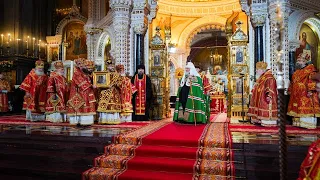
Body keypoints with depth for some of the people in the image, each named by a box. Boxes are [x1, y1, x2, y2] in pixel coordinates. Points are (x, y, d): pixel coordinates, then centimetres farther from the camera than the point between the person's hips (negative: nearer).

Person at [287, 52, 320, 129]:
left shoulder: (310, 68, -6)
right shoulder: (297, 71, 19)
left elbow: (312, 80, -16)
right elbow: (293, 82, 23)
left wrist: (311, 90, -24)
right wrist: (290, 90, 19)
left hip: (305, 94, -8)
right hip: (297, 94, 8)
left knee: (306, 108, -8)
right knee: (298, 108, 9)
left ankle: (308, 124, -4)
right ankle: (298, 123, 16)